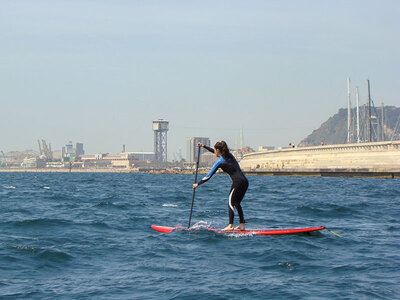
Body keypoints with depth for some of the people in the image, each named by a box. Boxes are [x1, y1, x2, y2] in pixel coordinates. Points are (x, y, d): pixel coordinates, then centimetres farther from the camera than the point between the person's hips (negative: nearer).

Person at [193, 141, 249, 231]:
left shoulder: (219, 162, -3)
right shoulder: (229, 155, 18)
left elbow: (209, 176, 1)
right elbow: (216, 152, 37)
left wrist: (198, 184, 12)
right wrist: (204, 146, 42)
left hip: (238, 182, -8)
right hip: (245, 181, 8)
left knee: (231, 203, -5)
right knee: (237, 203, 15)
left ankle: (230, 226, -13)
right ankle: (242, 225, 11)